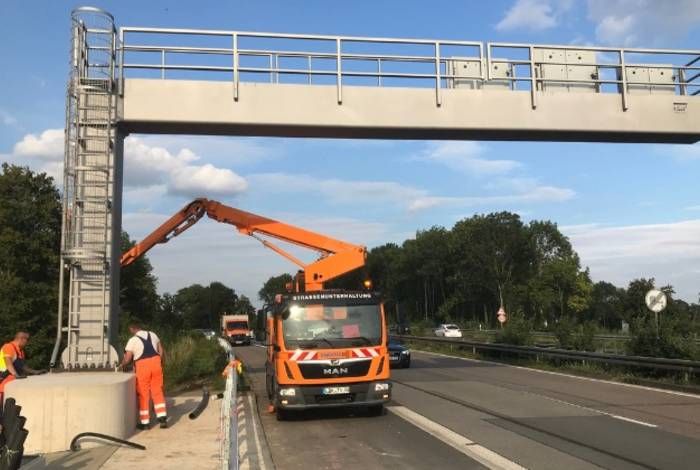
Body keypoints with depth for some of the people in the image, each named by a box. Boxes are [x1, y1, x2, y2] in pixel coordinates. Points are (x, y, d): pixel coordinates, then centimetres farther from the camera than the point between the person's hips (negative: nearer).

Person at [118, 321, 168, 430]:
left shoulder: (132, 340, -5)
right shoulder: (153, 335, 9)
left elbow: (127, 359, -7)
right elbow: (161, 351, 11)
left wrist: (122, 365, 13)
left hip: (142, 366, -4)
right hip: (156, 363, 4)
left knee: (143, 394, 6)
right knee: (157, 391, 11)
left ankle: (145, 422, 12)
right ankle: (162, 418, 7)